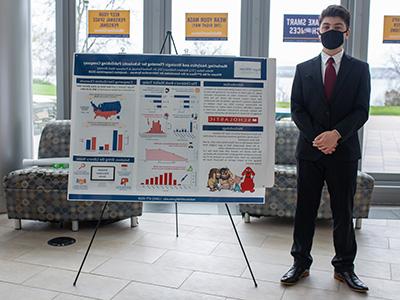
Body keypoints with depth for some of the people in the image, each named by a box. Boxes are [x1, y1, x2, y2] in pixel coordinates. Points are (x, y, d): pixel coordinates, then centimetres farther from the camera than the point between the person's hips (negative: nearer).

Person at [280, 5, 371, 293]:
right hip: (310, 149, 1)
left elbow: (361, 110, -2)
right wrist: (316, 137, -12)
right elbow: (297, 109, 2)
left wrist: (336, 134, -17)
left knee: (343, 211, 7)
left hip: (344, 150, 0)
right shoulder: (304, 69, 8)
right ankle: (301, 263, 17)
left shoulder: (359, 69, 6)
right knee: (305, 208, 6)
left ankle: (345, 267, 20)